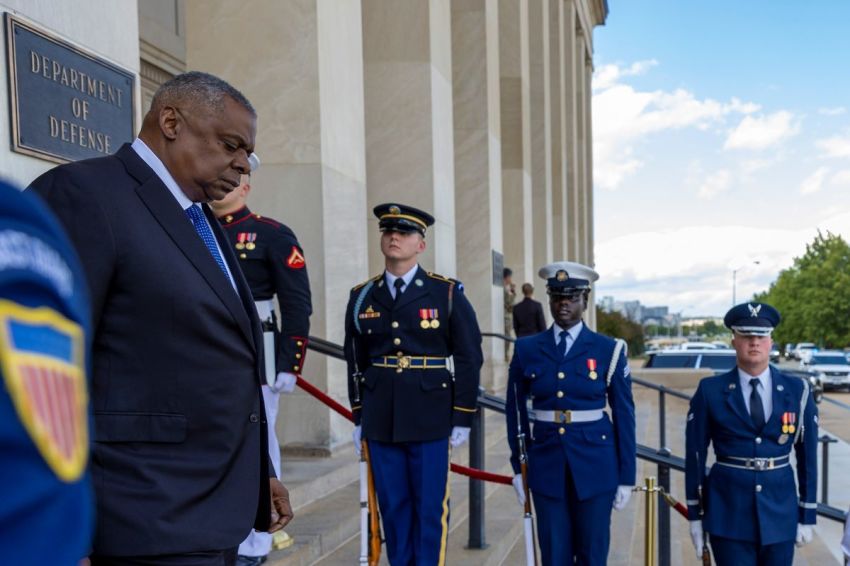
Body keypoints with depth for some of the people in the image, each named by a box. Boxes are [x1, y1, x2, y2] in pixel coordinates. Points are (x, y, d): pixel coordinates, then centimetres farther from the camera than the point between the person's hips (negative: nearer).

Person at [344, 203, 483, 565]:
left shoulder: (447, 293, -2)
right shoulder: (362, 297, 6)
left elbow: (469, 358, -2)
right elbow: (355, 361, 12)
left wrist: (463, 419, -5)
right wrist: (358, 418, 11)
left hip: (430, 418, -3)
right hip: (380, 419, 3)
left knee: (431, 506, 2)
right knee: (392, 505, 9)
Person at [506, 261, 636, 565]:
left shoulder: (608, 350, -1)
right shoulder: (527, 350, 3)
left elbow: (624, 415, 0)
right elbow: (515, 411, 8)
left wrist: (626, 476, -1)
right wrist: (518, 467, 6)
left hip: (595, 467, -1)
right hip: (547, 465, 1)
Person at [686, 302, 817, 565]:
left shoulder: (797, 391, 2)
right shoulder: (710, 392, -3)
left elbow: (807, 456, 5)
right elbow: (695, 454, 1)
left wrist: (807, 516, 4)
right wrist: (695, 514, 1)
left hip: (780, 511, 2)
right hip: (728, 511, -2)